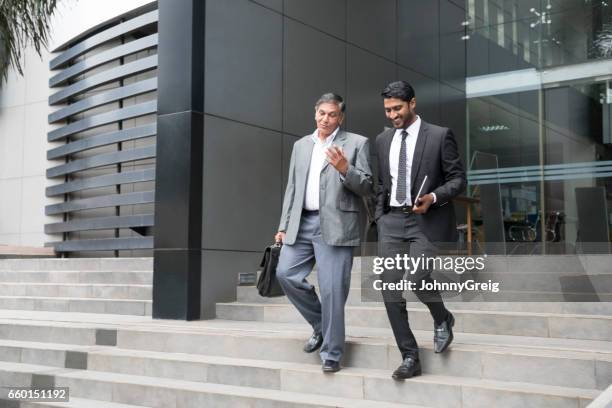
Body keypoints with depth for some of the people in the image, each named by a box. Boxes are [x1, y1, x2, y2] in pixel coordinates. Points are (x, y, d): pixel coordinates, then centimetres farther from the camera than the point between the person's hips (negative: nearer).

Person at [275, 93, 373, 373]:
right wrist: (284, 226, 11)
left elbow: (367, 187, -2)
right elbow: (292, 188, 18)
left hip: (335, 226, -5)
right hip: (302, 223, 5)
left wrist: (344, 168, -20)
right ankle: (321, 325, 18)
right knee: (285, 274, -4)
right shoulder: (301, 145, 18)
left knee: (332, 290, -6)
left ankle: (331, 353, 8)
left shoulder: (357, 143, 3)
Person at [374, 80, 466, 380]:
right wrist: (380, 217, 12)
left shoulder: (439, 136, -2)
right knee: (391, 289, -2)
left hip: (426, 220, -5)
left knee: (416, 279, -22)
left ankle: (442, 320, 13)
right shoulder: (382, 140, 13)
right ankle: (410, 358, 9)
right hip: (391, 221, 5)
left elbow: (458, 178, -2)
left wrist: (433, 197, -18)